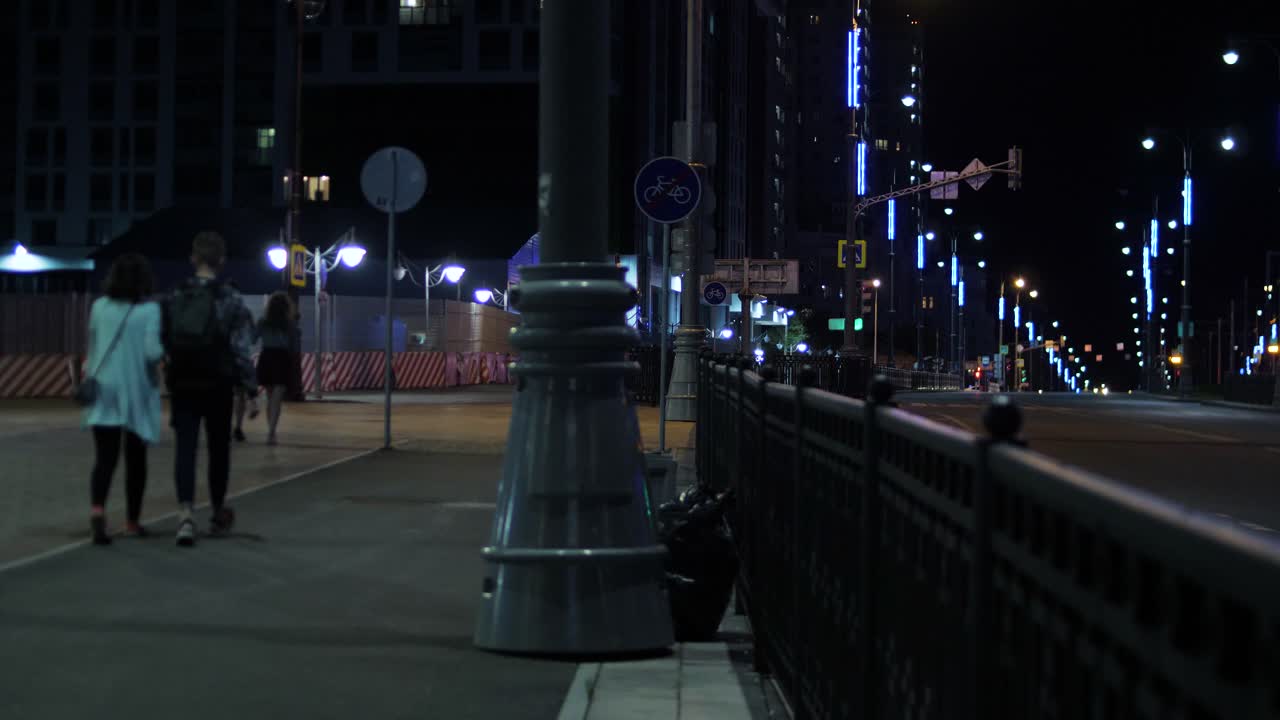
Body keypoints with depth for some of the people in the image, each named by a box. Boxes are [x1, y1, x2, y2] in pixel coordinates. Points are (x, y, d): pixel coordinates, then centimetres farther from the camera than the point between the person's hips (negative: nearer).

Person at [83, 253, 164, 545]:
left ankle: (97, 508, -27)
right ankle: (132, 521, 21)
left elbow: (92, 348, 11)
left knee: (105, 457, -2)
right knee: (135, 458, 12)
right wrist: (167, 354, 4)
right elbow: (152, 351, -17)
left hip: (104, 390, 2)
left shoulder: (99, 307, 2)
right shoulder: (149, 310, -9)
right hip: (137, 390, -2)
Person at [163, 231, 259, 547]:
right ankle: (218, 514, 26)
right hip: (218, 387, -1)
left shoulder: (174, 299, 3)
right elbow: (242, 350, -9)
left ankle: (185, 513, -17)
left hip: (182, 387, 2)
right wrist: (252, 392, -6)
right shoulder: (231, 300, -6)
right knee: (218, 449, 13)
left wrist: (169, 376, 17)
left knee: (185, 448, 0)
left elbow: (161, 344, 4)